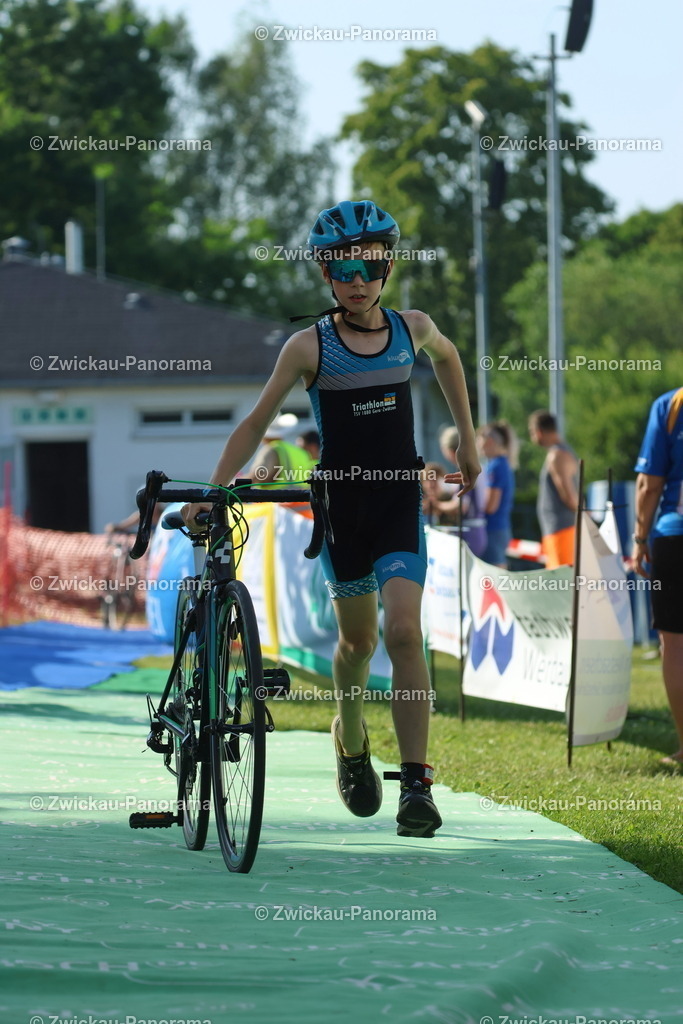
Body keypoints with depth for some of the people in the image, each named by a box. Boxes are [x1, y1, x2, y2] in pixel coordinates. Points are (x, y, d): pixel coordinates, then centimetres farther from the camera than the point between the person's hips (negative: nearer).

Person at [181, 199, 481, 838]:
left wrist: (467, 437, 26)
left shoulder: (412, 328, 0)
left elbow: (446, 356, 24)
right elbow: (256, 423, -3)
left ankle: (416, 785, -17)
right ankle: (350, 746, 39)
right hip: (341, 505, 0)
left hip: (402, 504, 1)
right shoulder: (310, 346, -8)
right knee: (357, 639, 10)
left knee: (404, 632, -15)